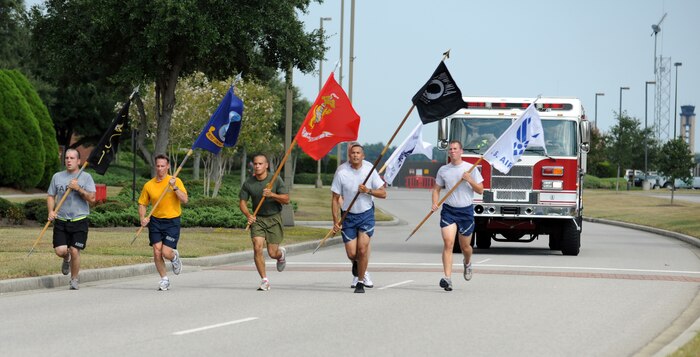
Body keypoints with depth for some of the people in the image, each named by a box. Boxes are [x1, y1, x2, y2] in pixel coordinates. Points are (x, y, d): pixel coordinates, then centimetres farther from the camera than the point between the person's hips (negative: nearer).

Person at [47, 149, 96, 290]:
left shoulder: (86, 177, 2)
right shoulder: (57, 177, 10)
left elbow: (92, 199, -4)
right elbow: (51, 196, 14)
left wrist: (78, 189, -17)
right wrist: (51, 211, -4)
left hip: (79, 221, -2)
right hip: (61, 221, 2)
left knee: (74, 251, -8)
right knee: (60, 251, -10)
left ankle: (74, 280, 10)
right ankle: (66, 259, 28)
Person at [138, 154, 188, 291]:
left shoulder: (176, 181, -3)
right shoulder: (149, 185, 4)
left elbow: (185, 200, -13)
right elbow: (142, 204, 11)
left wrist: (174, 187, -24)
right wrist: (142, 218, -5)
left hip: (172, 222, -3)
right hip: (155, 221, 3)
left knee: (166, 253, -11)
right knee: (157, 252, -5)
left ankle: (175, 257, 27)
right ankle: (164, 280, 13)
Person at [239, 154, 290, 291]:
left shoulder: (275, 180, -7)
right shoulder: (248, 183, -2)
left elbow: (286, 199, -8)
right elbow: (242, 202, 3)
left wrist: (272, 195, -26)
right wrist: (248, 215, -16)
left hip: (274, 218, -2)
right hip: (257, 219, 2)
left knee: (272, 253, -2)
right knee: (257, 247, -16)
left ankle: (281, 253, 38)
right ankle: (264, 280, -8)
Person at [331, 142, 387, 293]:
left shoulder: (369, 169, -6)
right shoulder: (341, 172, -10)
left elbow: (383, 193, -2)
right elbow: (335, 198, -6)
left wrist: (368, 191, -20)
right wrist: (336, 221, -10)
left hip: (366, 214, 0)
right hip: (348, 215, 0)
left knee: (362, 249, -12)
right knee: (351, 254, 0)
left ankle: (360, 281, 4)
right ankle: (358, 267, 37)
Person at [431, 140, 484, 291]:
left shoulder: (470, 168, -1)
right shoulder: (443, 170, 5)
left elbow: (480, 190, 0)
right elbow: (436, 189, 11)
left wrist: (469, 180, -17)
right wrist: (435, 203, -7)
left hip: (466, 211, 0)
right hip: (448, 211, 0)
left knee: (465, 246, 12)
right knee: (448, 243, -15)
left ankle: (467, 263, 48)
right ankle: (447, 279, -21)